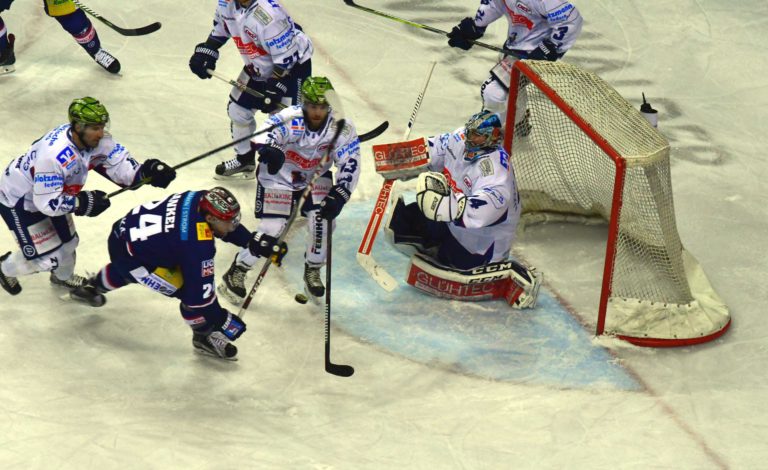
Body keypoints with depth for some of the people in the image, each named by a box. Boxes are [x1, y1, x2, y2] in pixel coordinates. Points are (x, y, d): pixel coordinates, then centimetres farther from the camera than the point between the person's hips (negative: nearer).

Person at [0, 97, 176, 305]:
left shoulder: (94, 138, -19)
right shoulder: (53, 155, -41)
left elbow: (119, 164, -18)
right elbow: (46, 203, -35)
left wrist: (145, 171, -36)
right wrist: (82, 203, -35)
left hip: (48, 194, 8)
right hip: (17, 201, -8)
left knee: (67, 241, 18)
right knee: (47, 257, -2)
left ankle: (63, 277, 51)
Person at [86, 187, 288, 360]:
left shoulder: (203, 200, -14)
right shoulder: (198, 244, -34)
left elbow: (228, 227, 9)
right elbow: (200, 291, -29)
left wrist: (255, 240, -2)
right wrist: (220, 321, -19)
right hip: (126, 254, -9)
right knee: (190, 290, -12)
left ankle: (94, 284, 72)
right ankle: (205, 337, 11)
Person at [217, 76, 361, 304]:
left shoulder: (341, 127, -21)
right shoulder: (290, 119, -31)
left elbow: (350, 164, -18)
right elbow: (266, 132, -47)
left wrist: (339, 196, -30)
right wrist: (271, 148, -71)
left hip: (315, 177, 3)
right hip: (278, 175, -3)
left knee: (324, 221, -12)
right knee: (272, 229, -13)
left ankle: (313, 271, 16)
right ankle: (237, 272, 8)